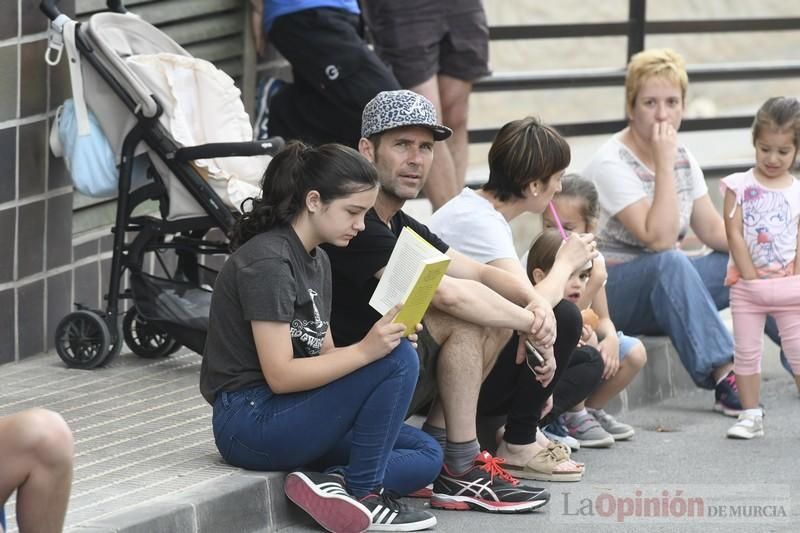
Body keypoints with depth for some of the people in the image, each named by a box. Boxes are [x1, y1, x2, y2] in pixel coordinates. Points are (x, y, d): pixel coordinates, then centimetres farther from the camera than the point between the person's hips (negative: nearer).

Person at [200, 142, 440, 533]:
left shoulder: (317, 261, 13)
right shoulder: (266, 261, -17)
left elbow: (324, 355, 10)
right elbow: (280, 375, -22)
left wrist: (384, 339, -8)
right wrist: (365, 351, -30)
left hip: (289, 416, 9)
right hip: (250, 423, -9)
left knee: (427, 458, 1)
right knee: (396, 360, -21)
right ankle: (363, 491, -11)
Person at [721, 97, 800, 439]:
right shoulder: (740, 186, -2)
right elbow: (734, 234, -6)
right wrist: (751, 276, -11)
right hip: (747, 285, 0)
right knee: (746, 352, 3)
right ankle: (751, 415, 10)